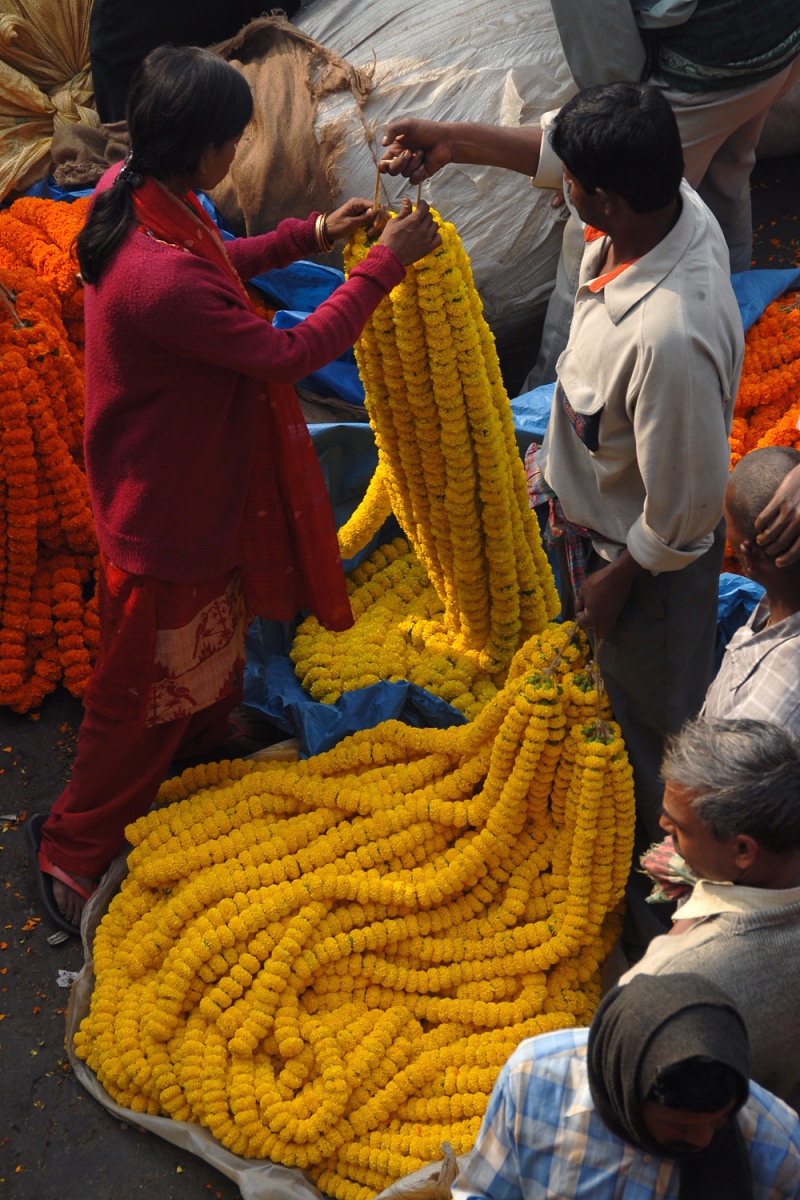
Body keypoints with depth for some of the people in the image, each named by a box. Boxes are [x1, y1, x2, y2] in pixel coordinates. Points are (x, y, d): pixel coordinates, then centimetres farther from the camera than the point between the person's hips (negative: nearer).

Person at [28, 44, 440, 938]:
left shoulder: (134, 194, -9)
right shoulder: (162, 278, -40)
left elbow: (212, 266, 12)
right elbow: (287, 355, -29)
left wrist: (305, 238, 4)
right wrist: (383, 266, -23)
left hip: (196, 472, 10)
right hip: (167, 509, -10)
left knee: (215, 632, 33)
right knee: (148, 685, 11)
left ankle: (205, 742, 62)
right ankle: (72, 845, 32)